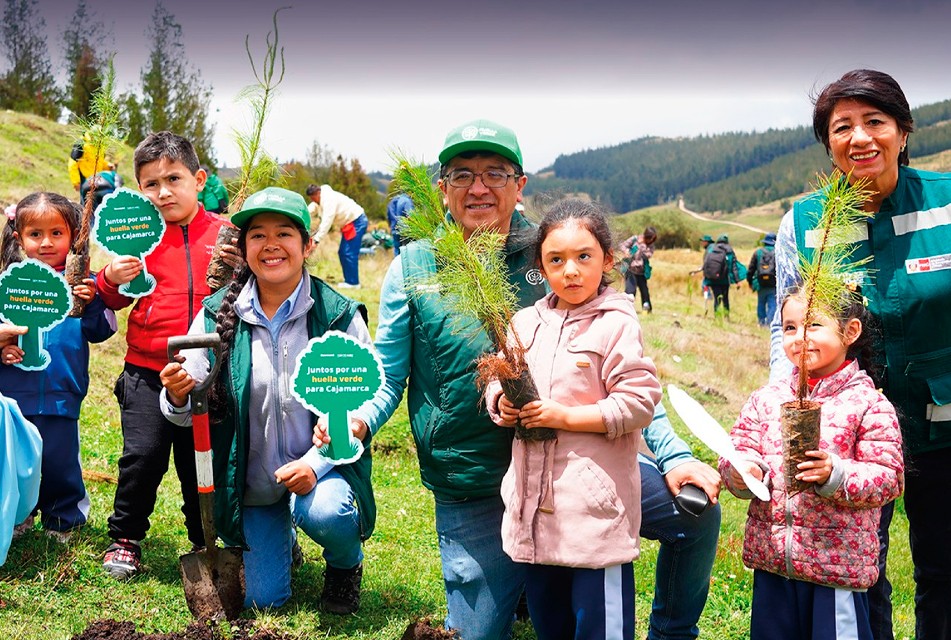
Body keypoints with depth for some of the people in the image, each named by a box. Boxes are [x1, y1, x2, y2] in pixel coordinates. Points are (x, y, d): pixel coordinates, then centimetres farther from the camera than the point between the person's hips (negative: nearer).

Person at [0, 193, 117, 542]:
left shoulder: (82, 283, -1)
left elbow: (101, 331, -6)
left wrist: (92, 303, -23)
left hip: (61, 395, -1)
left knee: (60, 462, 7)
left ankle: (65, 519, 30)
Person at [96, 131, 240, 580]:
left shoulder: (222, 234, 0)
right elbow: (112, 299, 9)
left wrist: (241, 270, -16)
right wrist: (112, 278, -12)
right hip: (146, 372, 0)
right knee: (143, 455, -1)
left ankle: (204, 541, 29)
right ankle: (124, 539, 20)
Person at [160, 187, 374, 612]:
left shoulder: (340, 316, -11)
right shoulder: (218, 315, -6)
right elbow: (190, 412, -4)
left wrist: (316, 463, -26)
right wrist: (178, 398, -29)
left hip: (322, 468, -2)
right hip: (251, 478, 2)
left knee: (323, 513, -35)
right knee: (260, 600, 2)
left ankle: (346, 563, 3)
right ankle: (279, 542, 39)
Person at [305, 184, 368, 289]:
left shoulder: (329, 199, -24)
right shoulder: (320, 200, 7)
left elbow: (327, 221, -30)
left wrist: (317, 239, -31)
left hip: (357, 222, -11)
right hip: (348, 224, 11)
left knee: (349, 253, -12)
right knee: (342, 253, 11)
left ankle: (353, 283, -8)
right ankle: (348, 280, 15)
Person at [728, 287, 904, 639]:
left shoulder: (870, 405, -7)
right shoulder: (767, 398, 6)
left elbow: (888, 478, -11)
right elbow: (739, 449, 5)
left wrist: (834, 475, -26)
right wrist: (743, 470, -17)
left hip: (838, 563, -4)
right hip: (770, 557, 4)